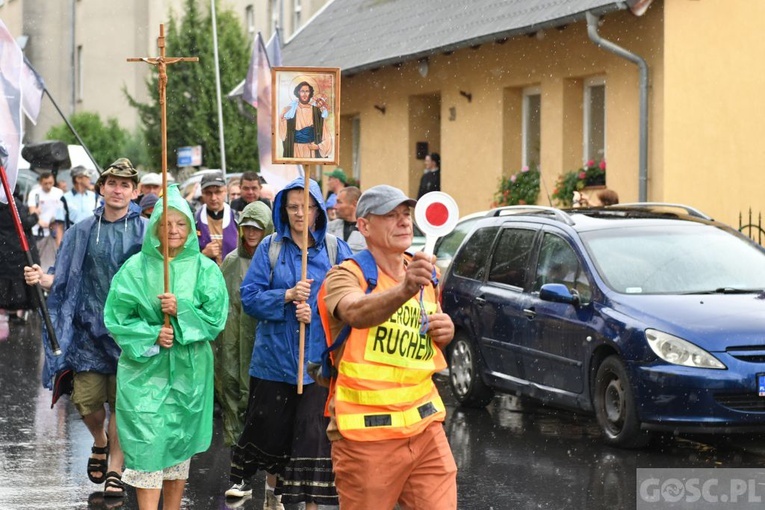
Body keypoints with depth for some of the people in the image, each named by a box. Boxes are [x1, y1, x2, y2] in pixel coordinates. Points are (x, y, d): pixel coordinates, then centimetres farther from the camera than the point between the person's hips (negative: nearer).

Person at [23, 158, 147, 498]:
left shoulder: (145, 231, -1)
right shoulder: (82, 232, 7)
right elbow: (63, 278, 8)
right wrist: (43, 278, -14)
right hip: (90, 328, 2)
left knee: (121, 401, 1)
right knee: (86, 399, 1)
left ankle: (115, 470, 14)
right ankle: (100, 442, 33)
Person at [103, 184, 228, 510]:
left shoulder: (205, 269, 2)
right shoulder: (136, 268, 0)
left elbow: (216, 318, -3)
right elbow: (116, 317, -1)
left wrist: (182, 311, -18)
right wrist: (151, 336, -14)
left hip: (188, 369, 2)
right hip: (144, 367, -2)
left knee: (181, 441, 8)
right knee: (147, 443, -9)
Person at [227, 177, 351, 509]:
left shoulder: (336, 249, 1)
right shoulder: (270, 248, 3)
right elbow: (249, 296, -2)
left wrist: (316, 313, -17)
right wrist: (287, 296, -16)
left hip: (318, 357, -1)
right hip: (275, 354, 1)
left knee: (314, 432, -6)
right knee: (271, 427, 10)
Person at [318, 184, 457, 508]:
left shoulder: (424, 273, 11)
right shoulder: (346, 275, -10)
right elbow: (357, 312, -34)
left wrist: (446, 333, 3)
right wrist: (404, 290, -53)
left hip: (424, 424, 5)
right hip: (366, 433, -5)